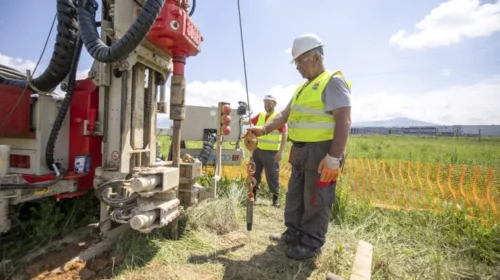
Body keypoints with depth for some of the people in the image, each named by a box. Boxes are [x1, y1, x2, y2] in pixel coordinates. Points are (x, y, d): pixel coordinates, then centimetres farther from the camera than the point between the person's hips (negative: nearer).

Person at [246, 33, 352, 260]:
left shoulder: (333, 82, -9)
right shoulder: (303, 88, 19)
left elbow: (344, 122, -18)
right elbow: (285, 114, 18)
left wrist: (333, 158, -24)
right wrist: (264, 129, 4)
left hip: (321, 150, -9)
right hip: (300, 150, 9)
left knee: (316, 199, 2)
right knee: (295, 195, 16)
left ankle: (311, 243, 18)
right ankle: (294, 234, 32)